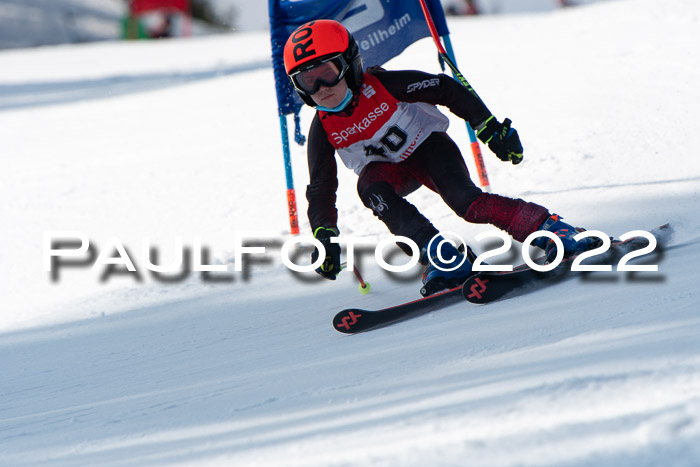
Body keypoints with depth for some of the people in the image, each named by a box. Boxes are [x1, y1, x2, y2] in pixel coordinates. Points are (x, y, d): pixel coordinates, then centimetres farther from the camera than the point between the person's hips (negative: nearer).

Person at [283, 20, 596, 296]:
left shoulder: (382, 86, -26)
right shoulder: (323, 129, -15)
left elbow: (446, 90, -18)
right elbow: (320, 189, -8)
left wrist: (490, 129, -19)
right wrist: (325, 237, -20)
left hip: (427, 145, -3)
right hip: (388, 167, 3)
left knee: (466, 201, -30)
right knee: (371, 188, -33)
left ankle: (550, 228, -24)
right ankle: (445, 261, -39)